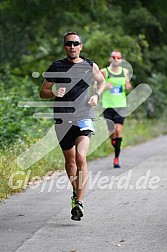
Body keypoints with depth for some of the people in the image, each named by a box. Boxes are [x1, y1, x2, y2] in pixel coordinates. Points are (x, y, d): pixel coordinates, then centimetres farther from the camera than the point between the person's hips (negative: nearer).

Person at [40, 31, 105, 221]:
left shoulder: (91, 66, 6)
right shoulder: (56, 67, 4)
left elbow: (102, 81, 25)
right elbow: (43, 92, 9)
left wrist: (97, 95, 6)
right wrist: (54, 93, -13)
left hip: (84, 117, -2)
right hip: (62, 119, 2)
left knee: (81, 157, -19)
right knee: (70, 160, 12)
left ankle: (79, 202, -19)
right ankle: (76, 191, 38)